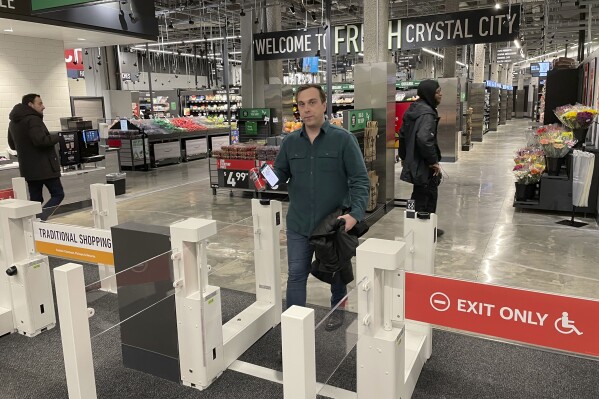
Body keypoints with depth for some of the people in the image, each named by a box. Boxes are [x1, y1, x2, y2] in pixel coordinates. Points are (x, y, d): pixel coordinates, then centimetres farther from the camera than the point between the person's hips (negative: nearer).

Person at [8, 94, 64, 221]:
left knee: (35, 198, 13)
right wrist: (56, 137, -11)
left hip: (27, 169, 9)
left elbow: (12, 145, 26)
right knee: (58, 194, -3)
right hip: (44, 167, -9)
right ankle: (40, 219, -18)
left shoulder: (13, 122, 17)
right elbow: (41, 140, -27)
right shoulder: (33, 119, -14)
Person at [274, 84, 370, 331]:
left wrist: (355, 213, -25)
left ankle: (337, 310, 44)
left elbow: (360, 180, -11)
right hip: (299, 224, 2)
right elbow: (280, 174, 8)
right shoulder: (290, 142, 1)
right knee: (296, 274, 6)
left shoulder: (343, 139, -10)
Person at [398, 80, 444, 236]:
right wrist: (434, 161, -22)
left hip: (413, 162, 10)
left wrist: (404, 156, 27)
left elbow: (402, 135, 19)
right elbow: (424, 139, -33)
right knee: (426, 199, 1)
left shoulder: (412, 109, 12)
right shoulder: (427, 113, -19)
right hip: (424, 164, -10)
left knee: (420, 197, 20)